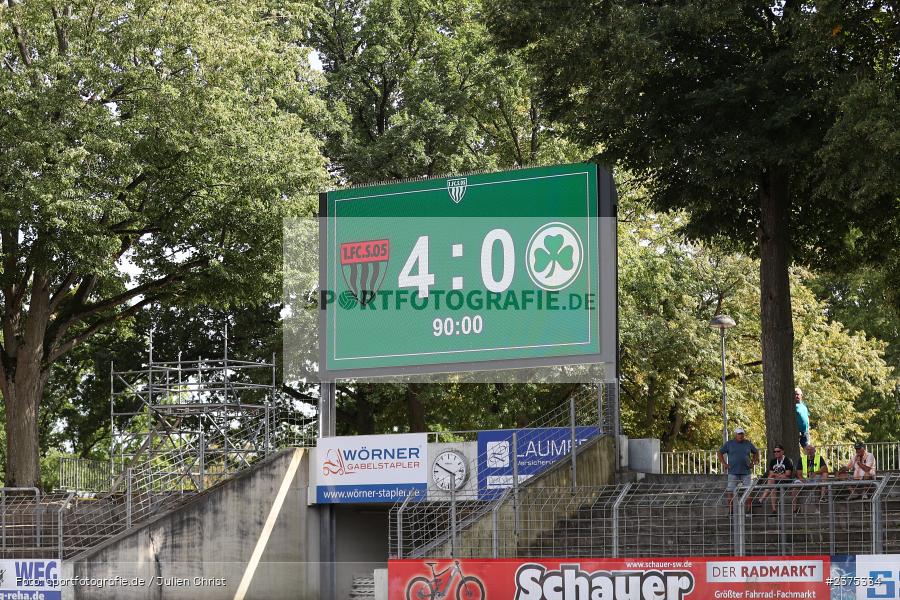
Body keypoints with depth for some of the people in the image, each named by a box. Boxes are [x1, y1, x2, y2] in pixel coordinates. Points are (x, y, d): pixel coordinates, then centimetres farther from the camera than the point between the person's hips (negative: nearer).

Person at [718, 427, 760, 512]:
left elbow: (756, 452, 22)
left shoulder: (748, 443, 9)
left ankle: (748, 510, 6)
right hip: (733, 472, -1)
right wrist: (724, 463, 1)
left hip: (746, 472, 1)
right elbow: (720, 453, 11)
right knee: (730, 492, -3)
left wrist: (753, 463, 10)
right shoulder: (729, 443, 4)